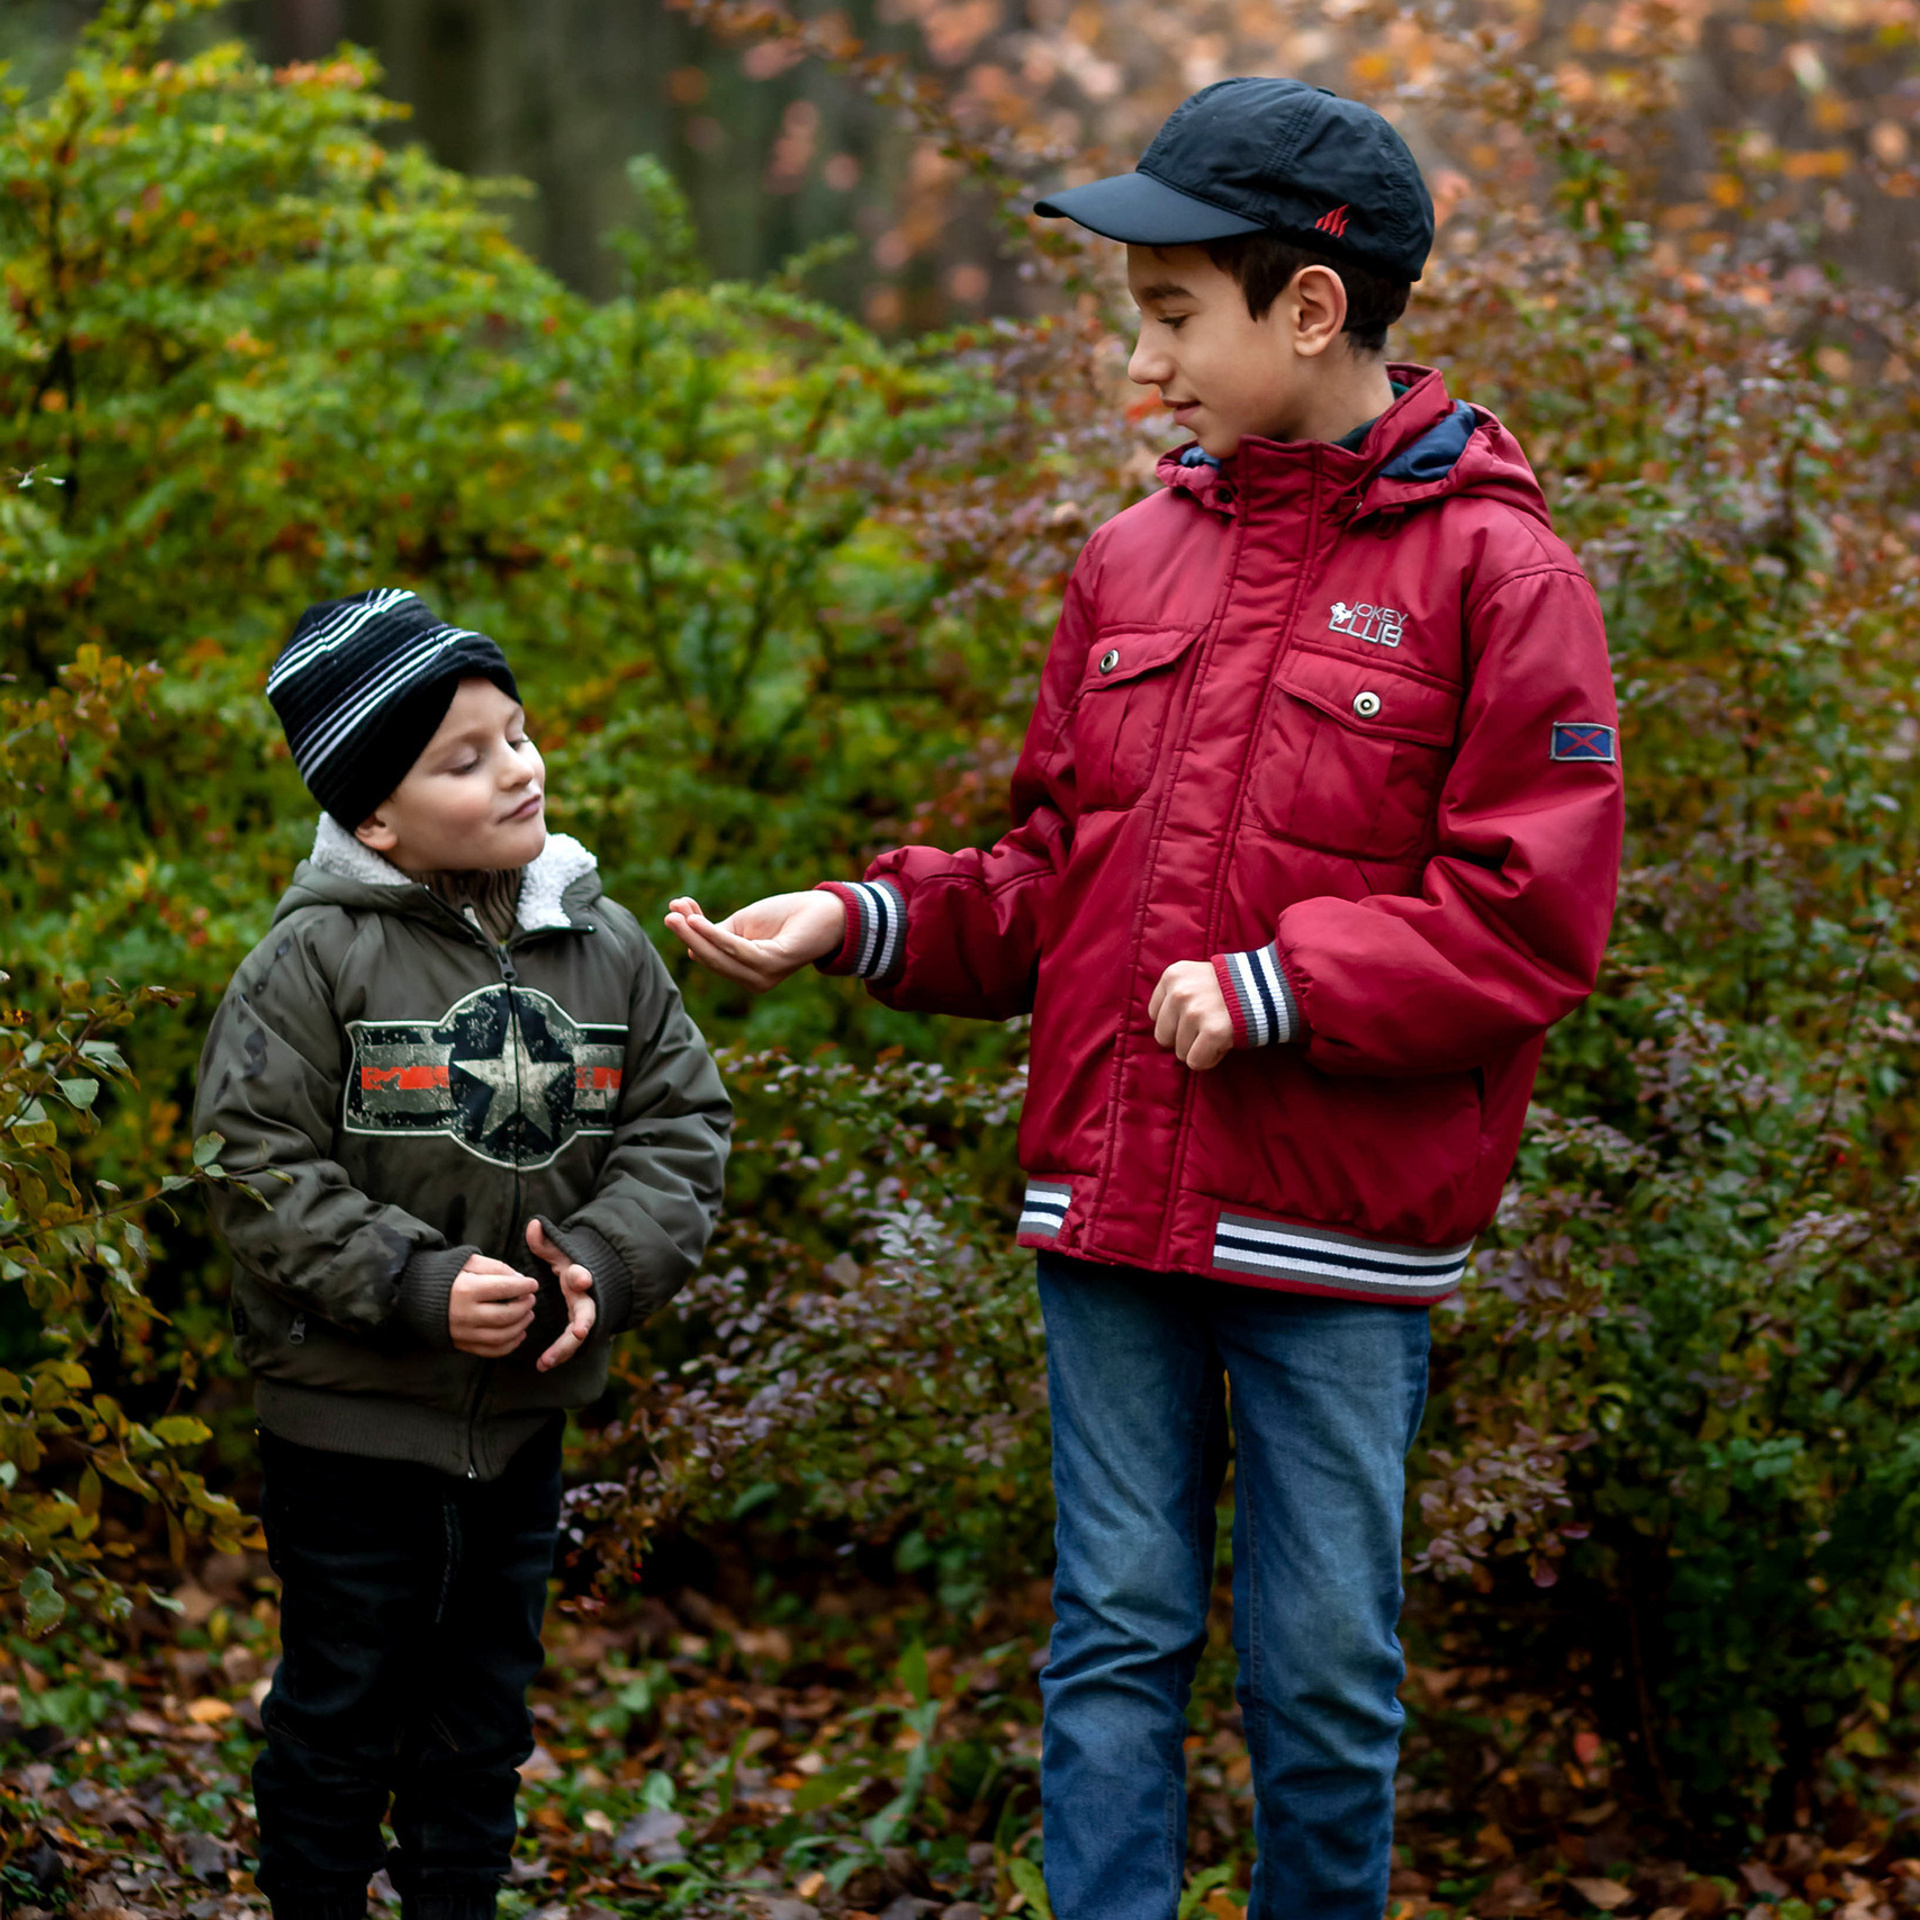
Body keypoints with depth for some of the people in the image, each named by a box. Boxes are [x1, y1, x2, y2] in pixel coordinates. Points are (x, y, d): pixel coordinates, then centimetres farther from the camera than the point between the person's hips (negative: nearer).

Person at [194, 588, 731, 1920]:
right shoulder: (317, 957, -11)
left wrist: (601, 1264, -13)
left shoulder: (605, 948, 2)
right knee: (341, 1708, 7)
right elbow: (263, 1171, -14)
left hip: (524, 1415, 4)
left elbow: (680, 1127, 4)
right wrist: (419, 1287, -21)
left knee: (484, 1700, 16)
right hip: (349, 1420, -4)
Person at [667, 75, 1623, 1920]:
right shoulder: (1136, 559, 10)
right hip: (1109, 1208, 5)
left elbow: (1530, 920, -12)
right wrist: (863, 917, 0)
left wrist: (1275, 990, -17)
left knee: (1322, 1667, 6)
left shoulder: (1490, 570, -6)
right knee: (1113, 1642, 9)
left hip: (1340, 1227, -4)